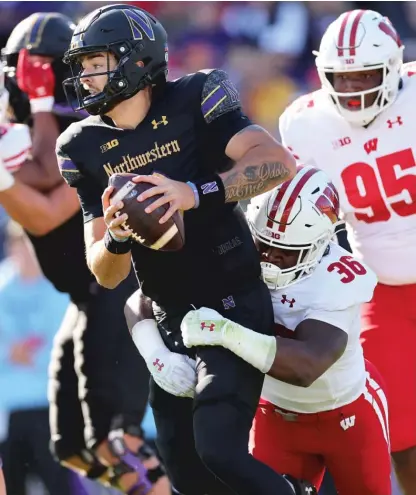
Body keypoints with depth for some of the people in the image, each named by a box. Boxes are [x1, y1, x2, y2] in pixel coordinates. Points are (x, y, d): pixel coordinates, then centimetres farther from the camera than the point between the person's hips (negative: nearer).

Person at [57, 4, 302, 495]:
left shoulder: (192, 101, -10)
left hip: (233, 304, -6)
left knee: (219, 451, -20)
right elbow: (105, 275, 1)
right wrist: (116, 236, -22)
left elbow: (278, 161, -24)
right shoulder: (86, 148, 2)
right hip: (170, 320, 6)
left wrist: (196, 193, -37)